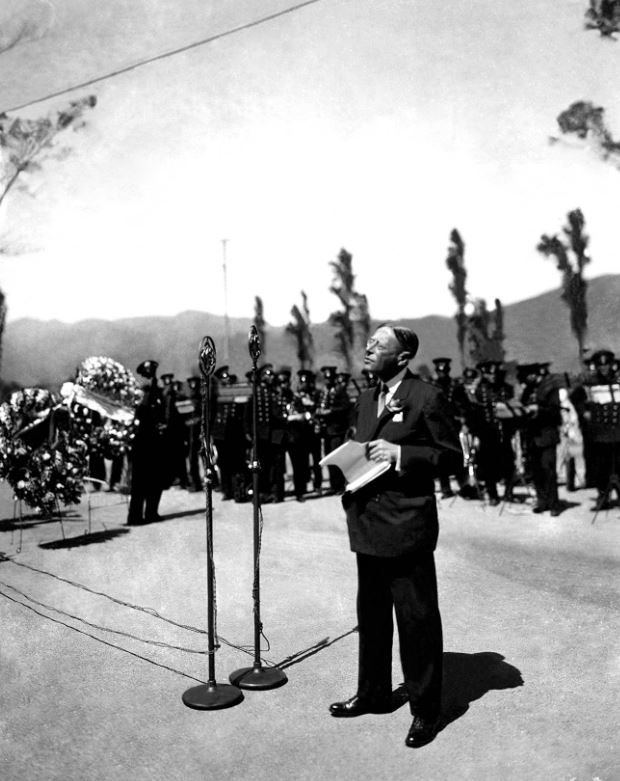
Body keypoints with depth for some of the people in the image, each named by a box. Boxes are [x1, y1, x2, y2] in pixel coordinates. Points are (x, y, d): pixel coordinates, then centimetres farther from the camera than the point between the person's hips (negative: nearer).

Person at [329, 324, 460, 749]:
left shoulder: (428, 397, -9)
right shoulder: (366, 399, 14)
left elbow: (451, 455, -10)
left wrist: (400, 452, -19)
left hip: (407, 526, -8)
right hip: (367, 524, 8)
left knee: (417, 619, 4)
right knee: (371, 614, 19)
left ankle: (426, 710, 19)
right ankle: (373, 693, 37)